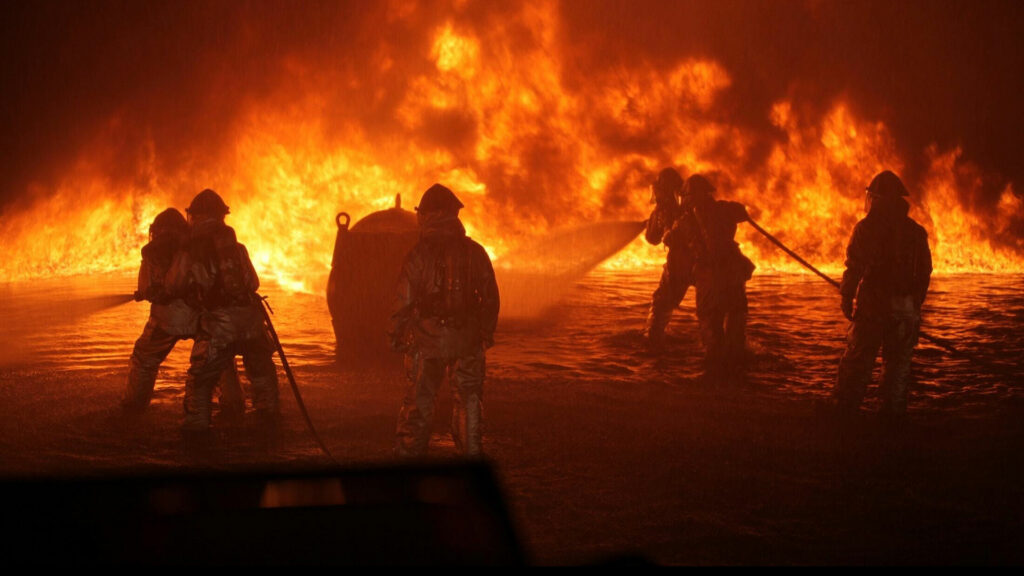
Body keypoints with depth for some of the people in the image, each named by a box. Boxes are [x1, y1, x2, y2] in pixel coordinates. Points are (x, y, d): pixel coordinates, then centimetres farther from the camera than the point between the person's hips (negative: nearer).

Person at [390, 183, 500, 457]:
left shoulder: (417, 255, -8)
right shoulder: (475, 252, 2)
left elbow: (404, 300, -7)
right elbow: (491, 298, 7)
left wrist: (398, 335, 4)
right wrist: (487, 332, 18)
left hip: (427, 340, -2)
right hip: (467, 339, 2)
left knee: (419, 398, 7)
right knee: (468, 399, 11)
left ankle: (408, 452, 10)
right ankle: (471, 452, 14)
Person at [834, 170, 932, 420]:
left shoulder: (866, 228, -5)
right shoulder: (917, 231, 9)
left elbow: (854, 268, -10)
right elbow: (924, 274, 12)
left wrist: (846, 299, -1)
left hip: (872, 306, -4)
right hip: (906, 309, 4)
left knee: (857, 362, 1)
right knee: (898, 364, 10)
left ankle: (844, 415, 0)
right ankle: (894, 415, 11)